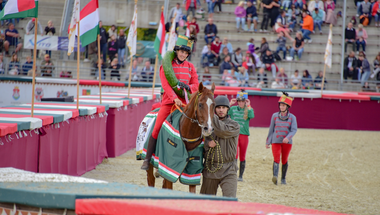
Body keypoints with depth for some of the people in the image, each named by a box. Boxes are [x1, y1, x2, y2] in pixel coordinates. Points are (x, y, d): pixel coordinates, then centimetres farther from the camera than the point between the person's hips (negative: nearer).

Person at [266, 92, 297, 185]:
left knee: (284, 160, 9)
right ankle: (275, 176, -34)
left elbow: (294, 130, -9)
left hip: (287, 142, 0)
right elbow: (271, 129, 11)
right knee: (276, 158, -17)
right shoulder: (275, 116, 4)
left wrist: (288, 137, -28)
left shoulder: (292, 117, -1)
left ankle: (283, 179, 23)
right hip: (276, 141, 0)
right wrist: (268, 142, 14)